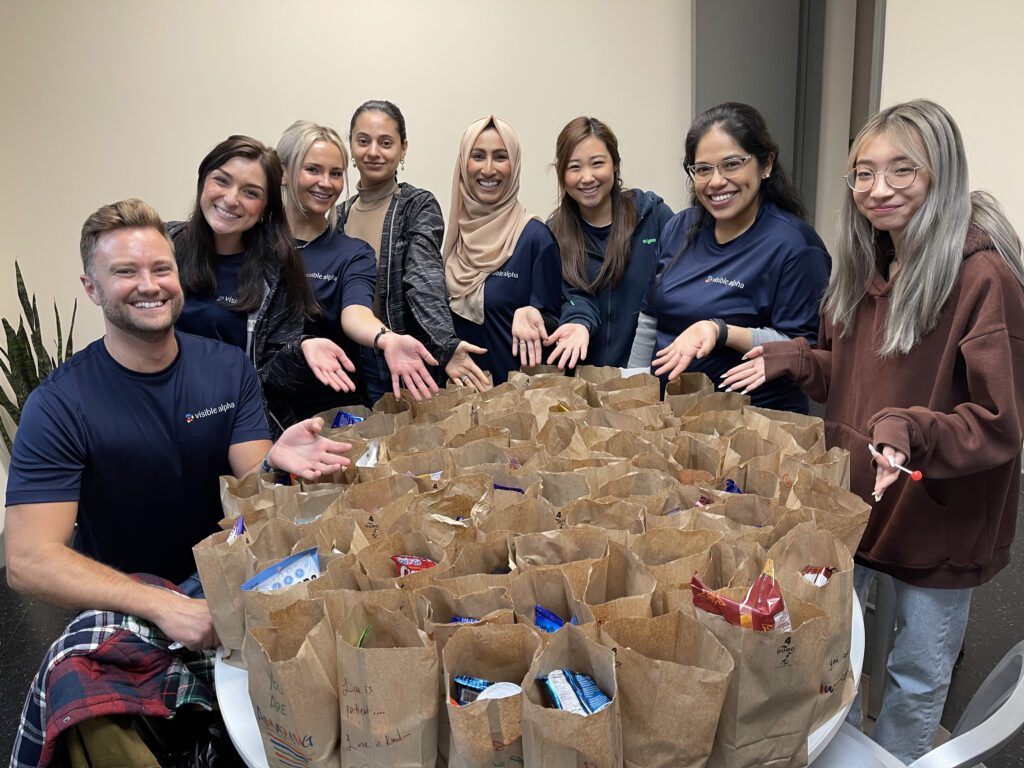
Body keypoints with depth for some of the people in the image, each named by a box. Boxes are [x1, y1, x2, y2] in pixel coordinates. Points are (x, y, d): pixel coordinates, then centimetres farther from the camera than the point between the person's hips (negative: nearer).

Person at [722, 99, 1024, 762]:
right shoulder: (868, 266, 3)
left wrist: (910, 431, -36)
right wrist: (793, 360, -2)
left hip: (939, 519, -6)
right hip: (849, 500, 7)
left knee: (918, 678, 15)